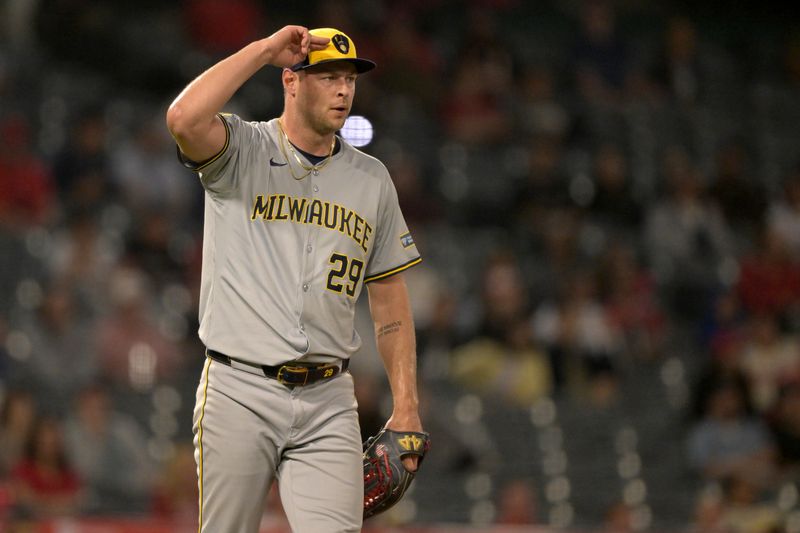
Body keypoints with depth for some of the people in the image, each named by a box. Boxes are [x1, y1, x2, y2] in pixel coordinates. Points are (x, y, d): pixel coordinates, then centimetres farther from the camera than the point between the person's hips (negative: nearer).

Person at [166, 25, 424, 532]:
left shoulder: (372, 179, 13)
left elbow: (391, 303, 15)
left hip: (327, 400, 3)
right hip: (240, 390, -3)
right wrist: (265, 49, -15)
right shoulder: (241, 151, 2)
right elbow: (184, 119, -23)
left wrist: (406, 407, 6)